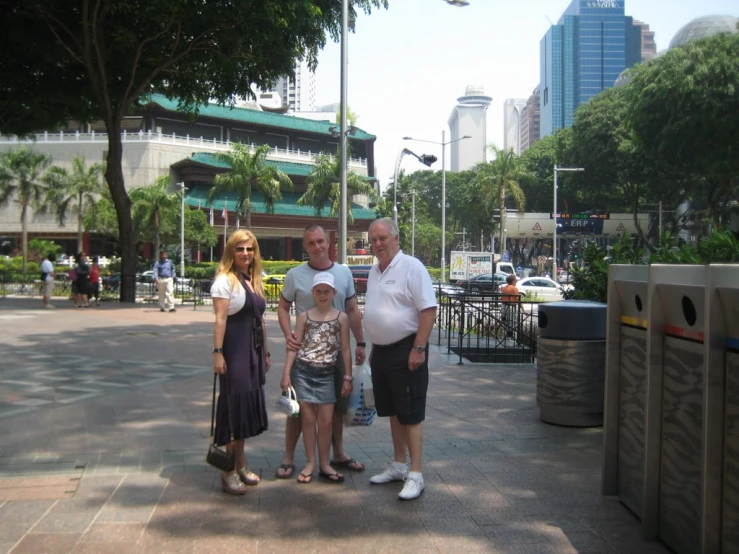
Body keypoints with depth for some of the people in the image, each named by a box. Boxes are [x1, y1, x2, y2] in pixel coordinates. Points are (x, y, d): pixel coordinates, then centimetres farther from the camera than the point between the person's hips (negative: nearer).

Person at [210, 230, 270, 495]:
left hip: (254, 349, 8)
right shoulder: (225, 280, -7)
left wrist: (265, 352, 20)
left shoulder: (255, 280, 16)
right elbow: (220, 319, -15)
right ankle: (229, 471, 3)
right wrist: (217, 352, -21)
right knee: (234, 405, -5)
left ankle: (241, 465, 24)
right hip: (234, 349, -8)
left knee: (247, 406, 13)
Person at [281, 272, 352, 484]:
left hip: (326, 374, 0)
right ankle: (310, 463, 14)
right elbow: (294, 346, 2)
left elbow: (345, 349, 3)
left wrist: (348, 377, 2)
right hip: (303, 371, 0)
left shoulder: (341, 318, 2)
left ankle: (324, 464, 16)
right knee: (308, 418, 4)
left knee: (326, 420, 3)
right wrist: (286, 373, -3)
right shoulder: (304, 316, 3)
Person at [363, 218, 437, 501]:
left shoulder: (411, 267, -13)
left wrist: (418, 349, -23)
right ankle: (399, 466, 27)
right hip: (382, 350, 8)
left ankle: (415, 475, 4)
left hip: (405, 349, -8)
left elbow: (429, 310, -19)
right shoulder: (374, 271, 12)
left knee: (410, 414, -3)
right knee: (393, 412, 16)